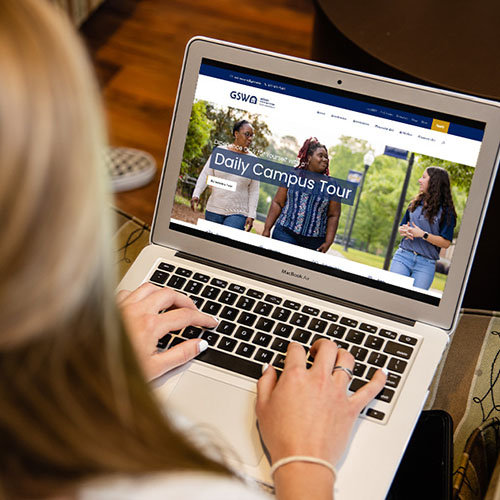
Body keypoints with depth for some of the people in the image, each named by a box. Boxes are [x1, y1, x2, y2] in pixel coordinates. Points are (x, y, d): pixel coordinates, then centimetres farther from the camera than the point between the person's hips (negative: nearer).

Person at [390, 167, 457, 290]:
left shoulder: (445, 210, -3)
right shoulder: (415, 203, 13)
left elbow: (446, 243, -8)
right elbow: (401, 226, 22)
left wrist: (423, 234, -16)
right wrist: (404, 230, -2)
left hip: (426, 264, -4)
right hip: (403, 256, 4)